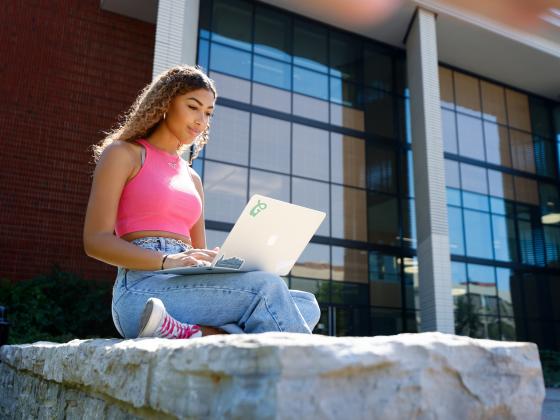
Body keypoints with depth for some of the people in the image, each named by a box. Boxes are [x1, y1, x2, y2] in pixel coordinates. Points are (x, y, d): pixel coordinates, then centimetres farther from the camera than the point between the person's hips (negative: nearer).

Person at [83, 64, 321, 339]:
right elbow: (95, 240, -4)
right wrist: (167, 261, -21)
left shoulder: (192, 178, 26)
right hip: (144, 291, -6)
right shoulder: (122, 153, 9)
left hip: (190, 287, 7)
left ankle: (191, 335, -33)